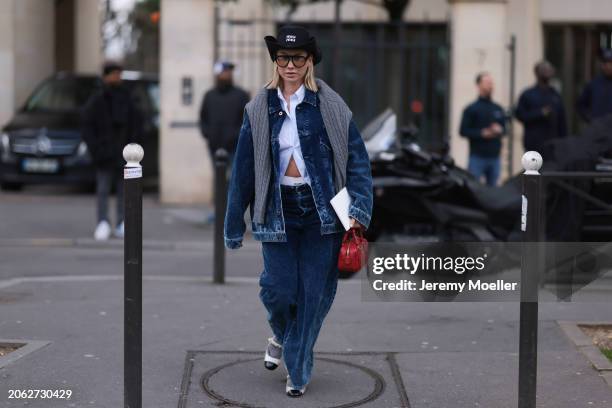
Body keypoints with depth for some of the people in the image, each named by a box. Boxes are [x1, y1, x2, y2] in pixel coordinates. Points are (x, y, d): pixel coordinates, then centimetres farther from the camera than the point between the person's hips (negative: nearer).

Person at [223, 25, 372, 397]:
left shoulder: (331, 105, -2)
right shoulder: (260, 109, 2)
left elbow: (357, 158, -3)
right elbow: (243, 169, 5)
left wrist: (361, 207, -13)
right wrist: (234, 224, 6)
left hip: (321, 210, -1)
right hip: (278, 210, 1)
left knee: (314, 293, 2)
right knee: (279, 289, -4)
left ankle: (298, 370, 20)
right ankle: (281, 335, 32)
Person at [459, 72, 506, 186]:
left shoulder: (498, 109, 13)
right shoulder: (471, 109, -2)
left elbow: (504, 127, 21)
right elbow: (463, 131, -6)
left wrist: (500, 130, -2)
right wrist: (482, 133, -15)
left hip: (494, 157, 5)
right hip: (477, 157, -5)